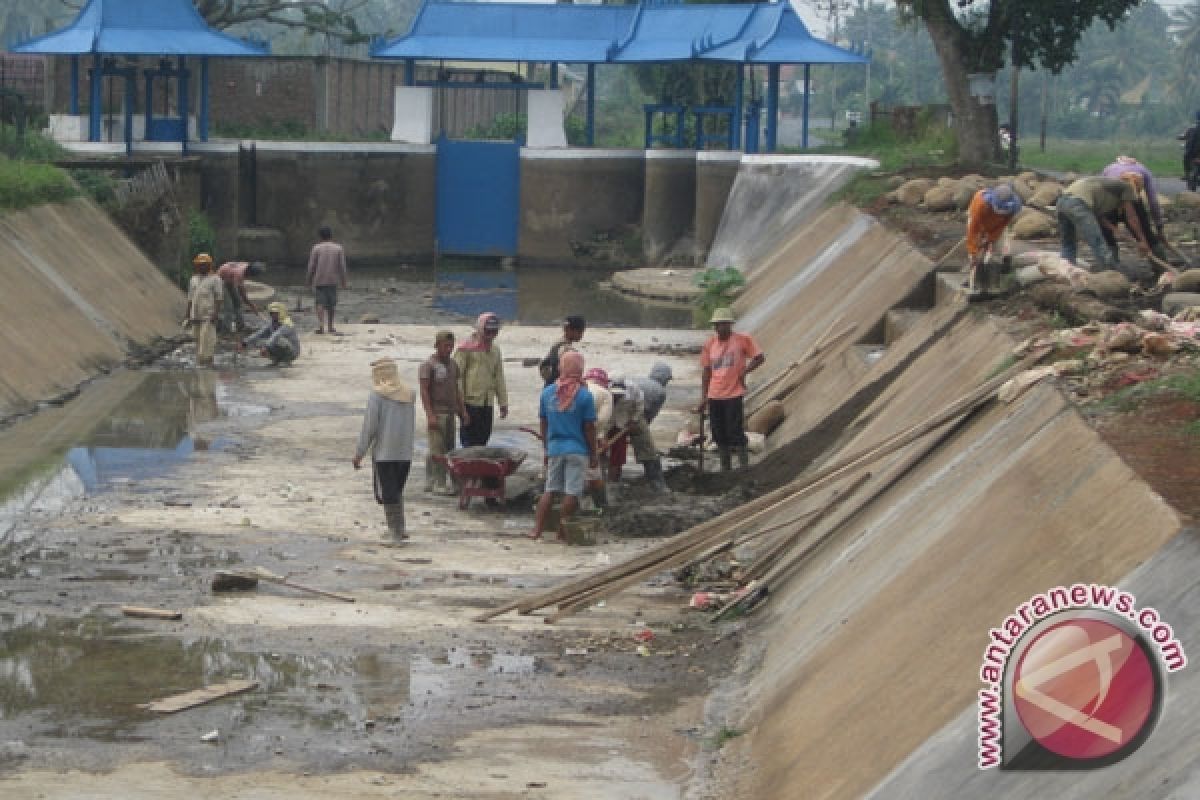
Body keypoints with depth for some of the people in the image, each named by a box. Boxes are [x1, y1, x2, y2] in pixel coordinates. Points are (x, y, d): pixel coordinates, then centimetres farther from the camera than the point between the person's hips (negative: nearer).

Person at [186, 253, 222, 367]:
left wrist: (216, 315, -15)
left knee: (206, 340, -13)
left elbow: (218, 299, -5)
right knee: (198, 342, 7)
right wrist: (188, 317, 14)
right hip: (196, 317, 6)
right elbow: (190, 300, 19)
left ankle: (206, 362, -15)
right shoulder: (193, 280, 17)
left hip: (209, 316, -6)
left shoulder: (214, 279, 0)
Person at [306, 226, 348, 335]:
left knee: (319, 303, -4)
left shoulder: (316, 248, -3)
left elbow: (311, 266, -3)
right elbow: (342, 266, 0)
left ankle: (320, 325, -22)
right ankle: (330, 326, 19)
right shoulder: (339, 248, 2)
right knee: (330, 305, 13)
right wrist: (343, 281, 7)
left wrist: (308, 281, 7)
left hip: (319, 281, -2)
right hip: (333, 281, 2)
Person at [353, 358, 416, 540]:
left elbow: (369, 427, -10)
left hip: (383, 452, -6)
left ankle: (396, 528, -4)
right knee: (397, 492, 16)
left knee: (387, 494, 0)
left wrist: (359, 454, -5)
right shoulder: (408, 394, 8)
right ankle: (399, 529, 15)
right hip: (405, 453, 6)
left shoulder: (377, 395, -10)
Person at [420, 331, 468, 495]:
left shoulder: (453, 364, 14)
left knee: (448, 449, 9)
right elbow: (424, 392, -13)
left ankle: (430, 482, 14)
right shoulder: (428, 366, -9)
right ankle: (440, 484, -8)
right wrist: (430, 415, -20)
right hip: (437, 412, -8)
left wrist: (462, 410, 15)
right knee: (438, 450, -9)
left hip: (450, 412, 8)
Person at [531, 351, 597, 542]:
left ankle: (537, 528, 6)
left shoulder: (547, 392, 2)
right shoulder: (584, 396, -9)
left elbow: (543, 424, 8)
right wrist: (593, 455, 2)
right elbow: (589, 428, -7)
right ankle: (562, 531, 1)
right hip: (577, 450, -4)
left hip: (554, 448, 4)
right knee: (572, 492, 1)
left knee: (550, 490, 11)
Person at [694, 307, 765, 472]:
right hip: (714, 396, 5)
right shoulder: (710, 344, 8)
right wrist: (703, 398, 11)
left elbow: (759, 358, 1)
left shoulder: (742, 340, -4)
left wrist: (744, 371, -11)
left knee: (736, 435, -8)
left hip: (734, 395, -5)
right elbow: (706, 372, 13)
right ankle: (726, 470, 18)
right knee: (720, 437, 9)